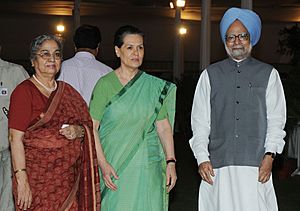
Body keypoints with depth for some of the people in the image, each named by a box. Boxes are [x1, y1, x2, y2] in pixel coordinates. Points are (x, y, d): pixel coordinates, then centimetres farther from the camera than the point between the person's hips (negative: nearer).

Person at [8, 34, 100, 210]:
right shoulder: (24, 91, -5)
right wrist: (21, 179, -18)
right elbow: (16, 138, -11)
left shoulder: (67, 91, 13)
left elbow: (88, 125, 19)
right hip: (37, 177, -5)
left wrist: (78, 131, -4)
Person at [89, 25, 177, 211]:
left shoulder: (156, 86, 7)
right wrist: (103, 164, -13)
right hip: (114, 167, -2)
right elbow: (92, 127, -5)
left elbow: (164, 127, 6)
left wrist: (170, 162, -2)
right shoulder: (105, 84, -1)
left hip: (148, 167, 2)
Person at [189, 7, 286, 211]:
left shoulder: (268, 74, 10)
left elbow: (276, 120, 6)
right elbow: (200, 121, 9)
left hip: (256, 165, -1)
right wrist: (202, 158, -1)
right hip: (218, 165, 1)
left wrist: (269, 155, -7)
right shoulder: (210, 75, 12)